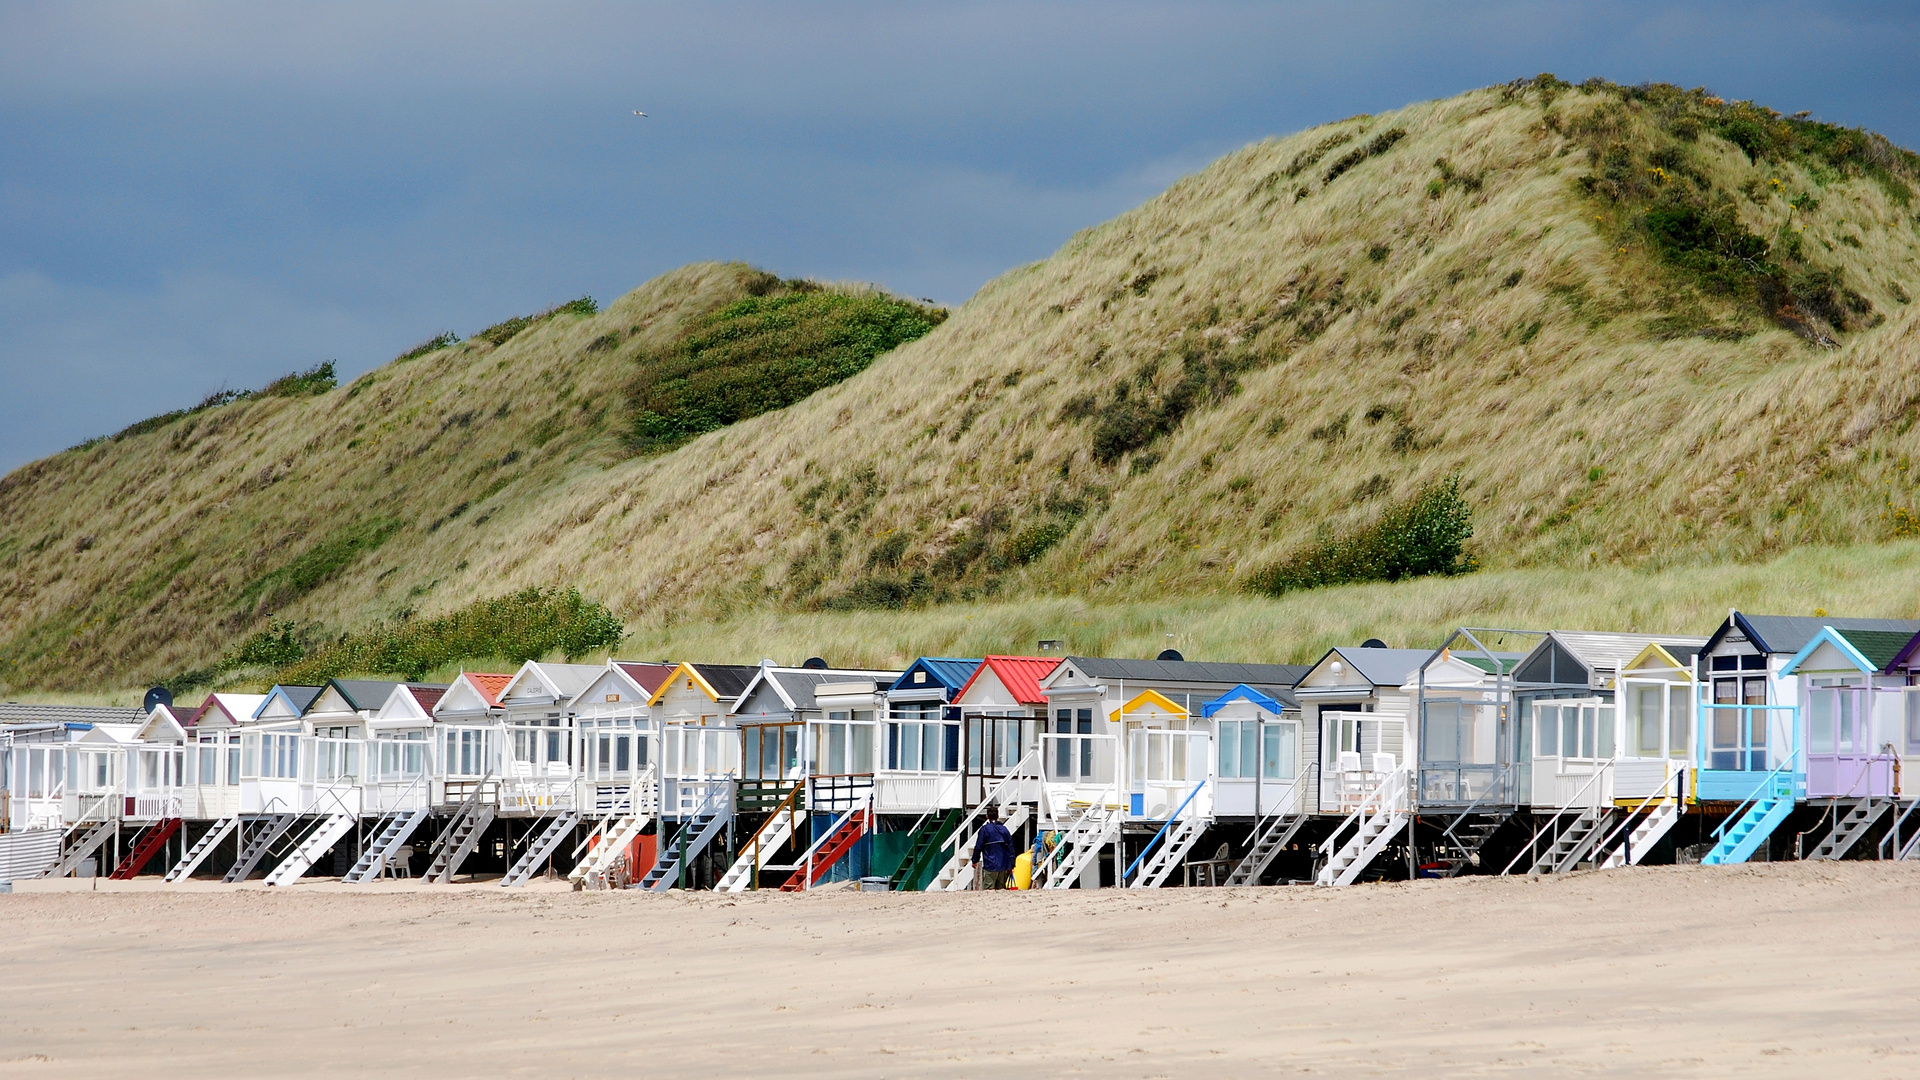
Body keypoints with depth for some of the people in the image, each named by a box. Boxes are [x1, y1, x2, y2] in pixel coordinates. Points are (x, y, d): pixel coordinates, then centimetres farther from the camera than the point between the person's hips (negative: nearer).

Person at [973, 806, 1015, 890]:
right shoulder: (1004, 829, 10)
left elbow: (978, 847, -5)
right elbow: (1011, 848, 11)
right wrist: (1011, 866, 16)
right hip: (1004, 866, 5)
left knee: (988, 889, -7)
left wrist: (975, 861, 9)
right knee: (1001, 889, 11)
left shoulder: (985, 829, -4)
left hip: (991, 866, -5)